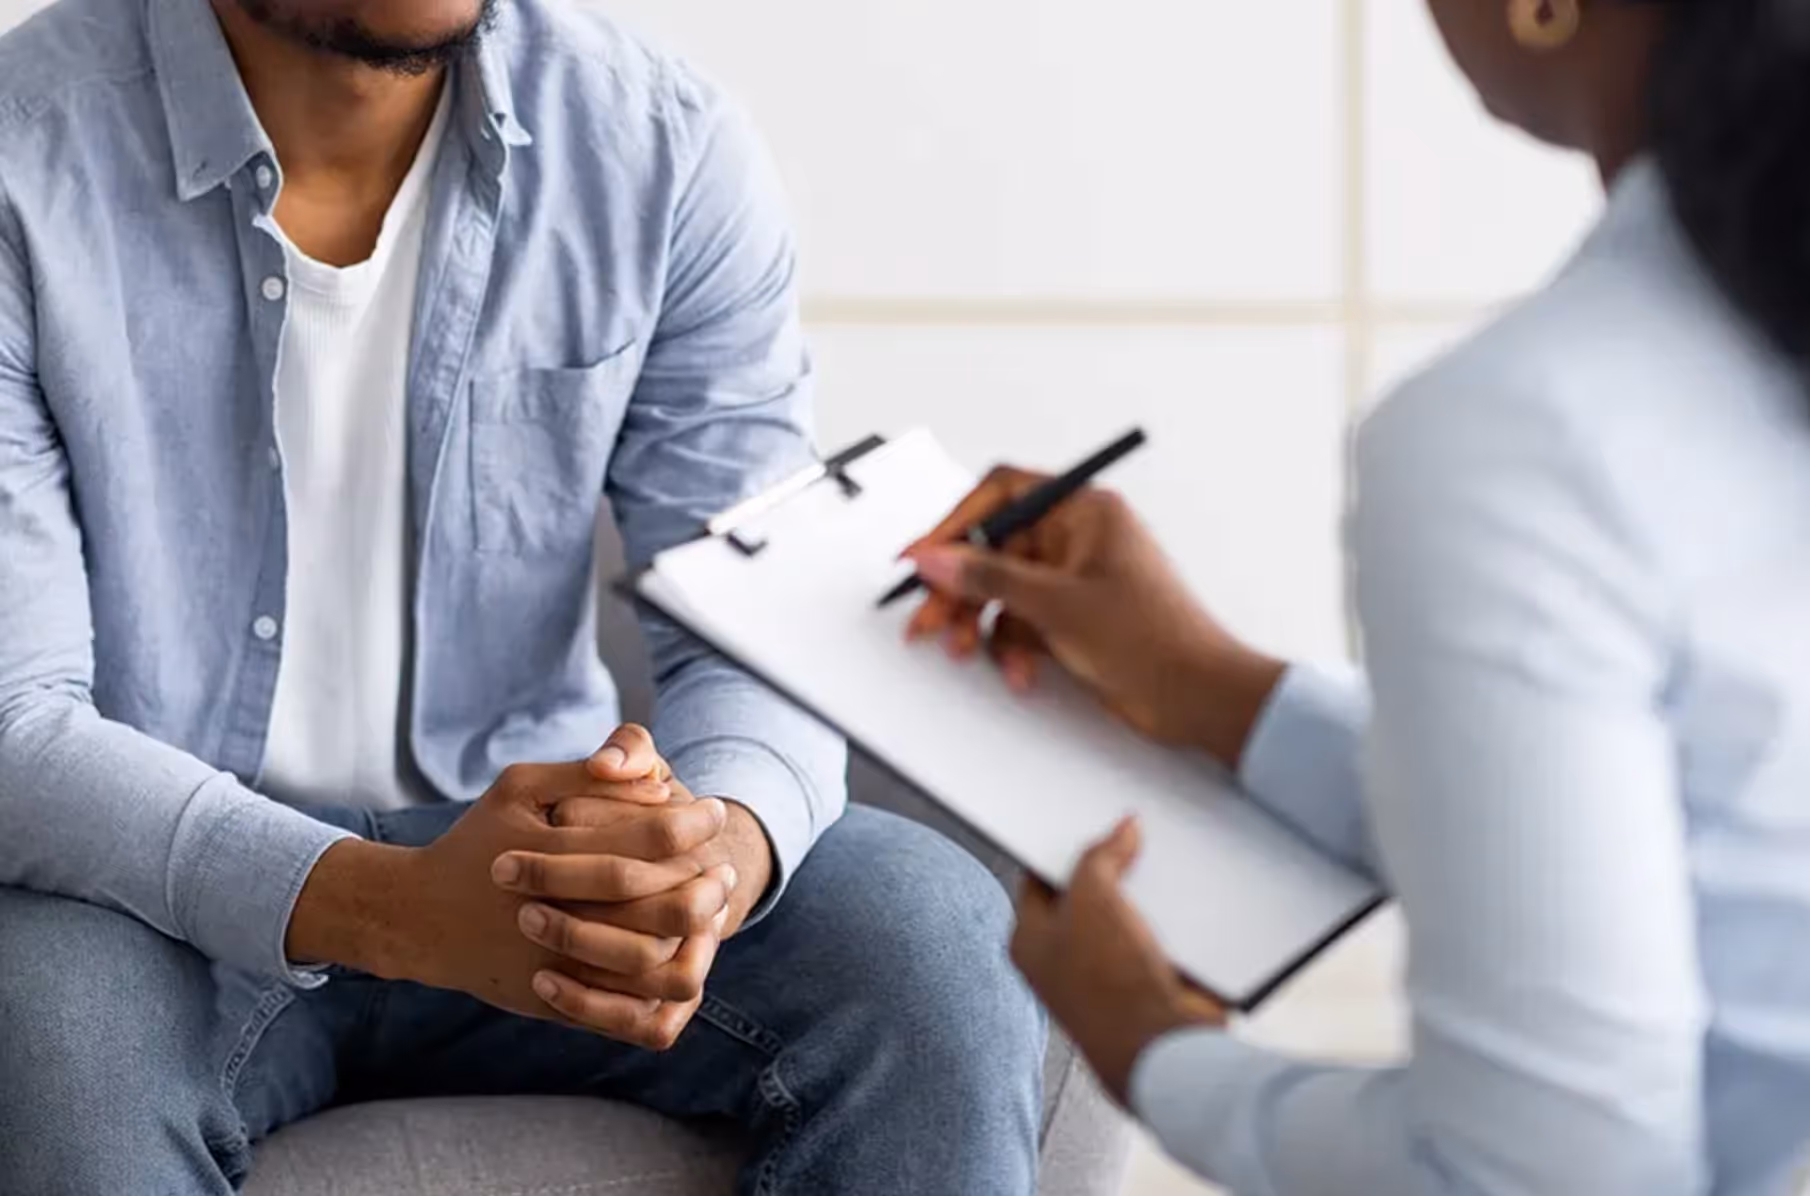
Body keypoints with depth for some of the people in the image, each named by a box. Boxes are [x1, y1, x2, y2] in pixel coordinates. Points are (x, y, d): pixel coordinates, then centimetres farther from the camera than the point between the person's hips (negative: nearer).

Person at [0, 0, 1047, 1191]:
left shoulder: (672, 151, -6)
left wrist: (729, 840, -32)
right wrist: (393, 907, -36)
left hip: (542, 855, 3)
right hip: (173, 890, -2)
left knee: (936, 935, -23)